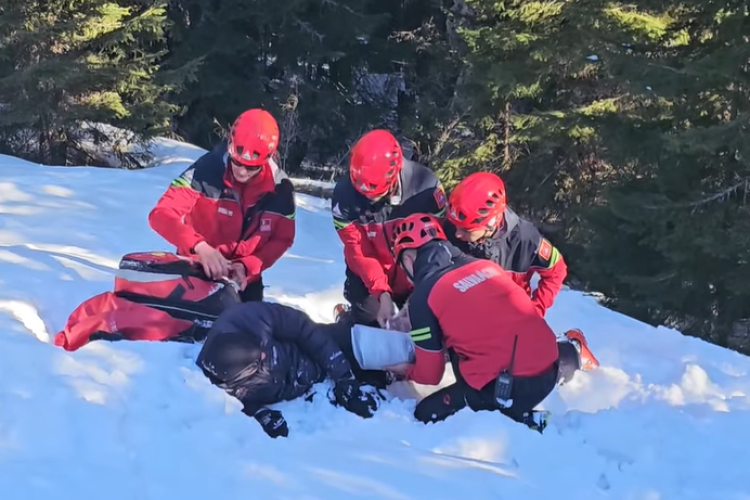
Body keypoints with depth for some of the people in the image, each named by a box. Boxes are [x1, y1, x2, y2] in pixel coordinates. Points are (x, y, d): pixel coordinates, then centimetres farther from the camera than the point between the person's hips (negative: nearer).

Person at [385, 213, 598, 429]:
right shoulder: (485, 264, 16)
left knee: (425, 415, 9)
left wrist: (406, 371, 28)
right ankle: (569, 354, 17)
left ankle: (520, 422, -6)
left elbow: (430, 374, 7)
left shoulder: (423, 296, -1)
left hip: (509, 389, -7)